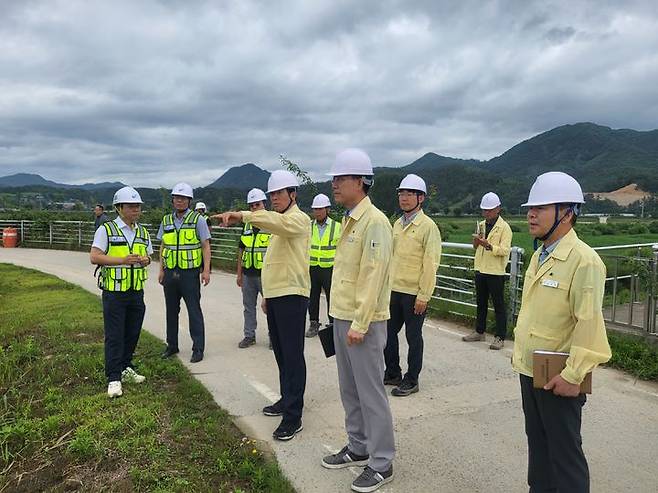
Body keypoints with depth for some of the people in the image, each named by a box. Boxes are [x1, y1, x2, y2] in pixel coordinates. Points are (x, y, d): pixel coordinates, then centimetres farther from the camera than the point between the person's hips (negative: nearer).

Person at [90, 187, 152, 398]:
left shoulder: (143, 232, 11)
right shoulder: (106, 230, -6)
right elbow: (94, 257, -11)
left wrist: (145, 260, -6)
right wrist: (123, 260, -21)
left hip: (136, 292, 5)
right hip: (114, 292, -5)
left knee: (132, 333, 13)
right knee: (114, 336, -2)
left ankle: (126, 368, 30)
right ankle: (114, 378, 5)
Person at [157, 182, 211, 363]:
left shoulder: (197, 219, -3)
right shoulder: (166, 221, 11)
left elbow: (206, 246, -4)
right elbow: (163, 246, 16)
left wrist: (206, 270, -11)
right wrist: (161, 270, 11)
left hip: (190, 272, -5)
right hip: (170, 272, 5)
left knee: (194, 311, -2)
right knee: (171, 310, 13)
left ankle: (198, 348, 5)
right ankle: (172, 345, 26)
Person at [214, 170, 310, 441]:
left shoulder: (298, 219, -10)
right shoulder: (279, 223, 20)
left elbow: (277, 221, -35)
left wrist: (242, 215, -46)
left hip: (292, 296, -10)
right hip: (276, 296, 10)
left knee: (292, 356, -6)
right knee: (281, 353, 17)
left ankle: (293, 416, -1)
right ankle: (287, 399, 30)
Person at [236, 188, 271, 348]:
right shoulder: (247, 225, 11)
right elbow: (241, 250, 15)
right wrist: (239, 274, 12)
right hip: (248, 275, 6)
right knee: (249, 306, 13)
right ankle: (249, 336, 25)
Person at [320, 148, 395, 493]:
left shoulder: (374, 222, -16)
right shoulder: (348, 220, 12)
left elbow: (372, 278, -20)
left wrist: (359, 324, -20)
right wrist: (342, 318, 16)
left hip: (363, 322, -9)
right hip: (342, 317, 9)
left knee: (370, 392, 1)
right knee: (349, 389, 18)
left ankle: (382, 464, 15)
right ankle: (358, 448, 34)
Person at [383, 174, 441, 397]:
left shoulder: (428, 226, -12)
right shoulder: (397, 224, 10)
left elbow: (430, 265, -14)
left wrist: (423, 296, -16)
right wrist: (386, 285, 12)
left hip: (414, 293, -7)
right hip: (394, 290, 7)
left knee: (413, 337, 6)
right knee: (388, 332, 14)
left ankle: (411, 380, 21)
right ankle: (392, 373, 32)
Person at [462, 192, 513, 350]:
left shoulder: (504, 227, -8)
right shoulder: (481, 225, 12)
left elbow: (505, 250, -18)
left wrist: (488, 245, -33)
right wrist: (477, 240, -3)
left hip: (496, 272, -7)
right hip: (480, 270, 7)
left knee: (499, 305, 1)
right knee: (481, 303, 16)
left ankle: (500, 337, 7)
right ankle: (479, 332, 28)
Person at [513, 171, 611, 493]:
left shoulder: (584, 260, -18)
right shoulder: (539, 256, 9)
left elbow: (590, 323, -22)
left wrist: (573, 375, -22)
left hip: (558, 378, -8)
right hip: (529, 370, 8)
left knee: (564, 453, 6)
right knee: (537, 444, 20)